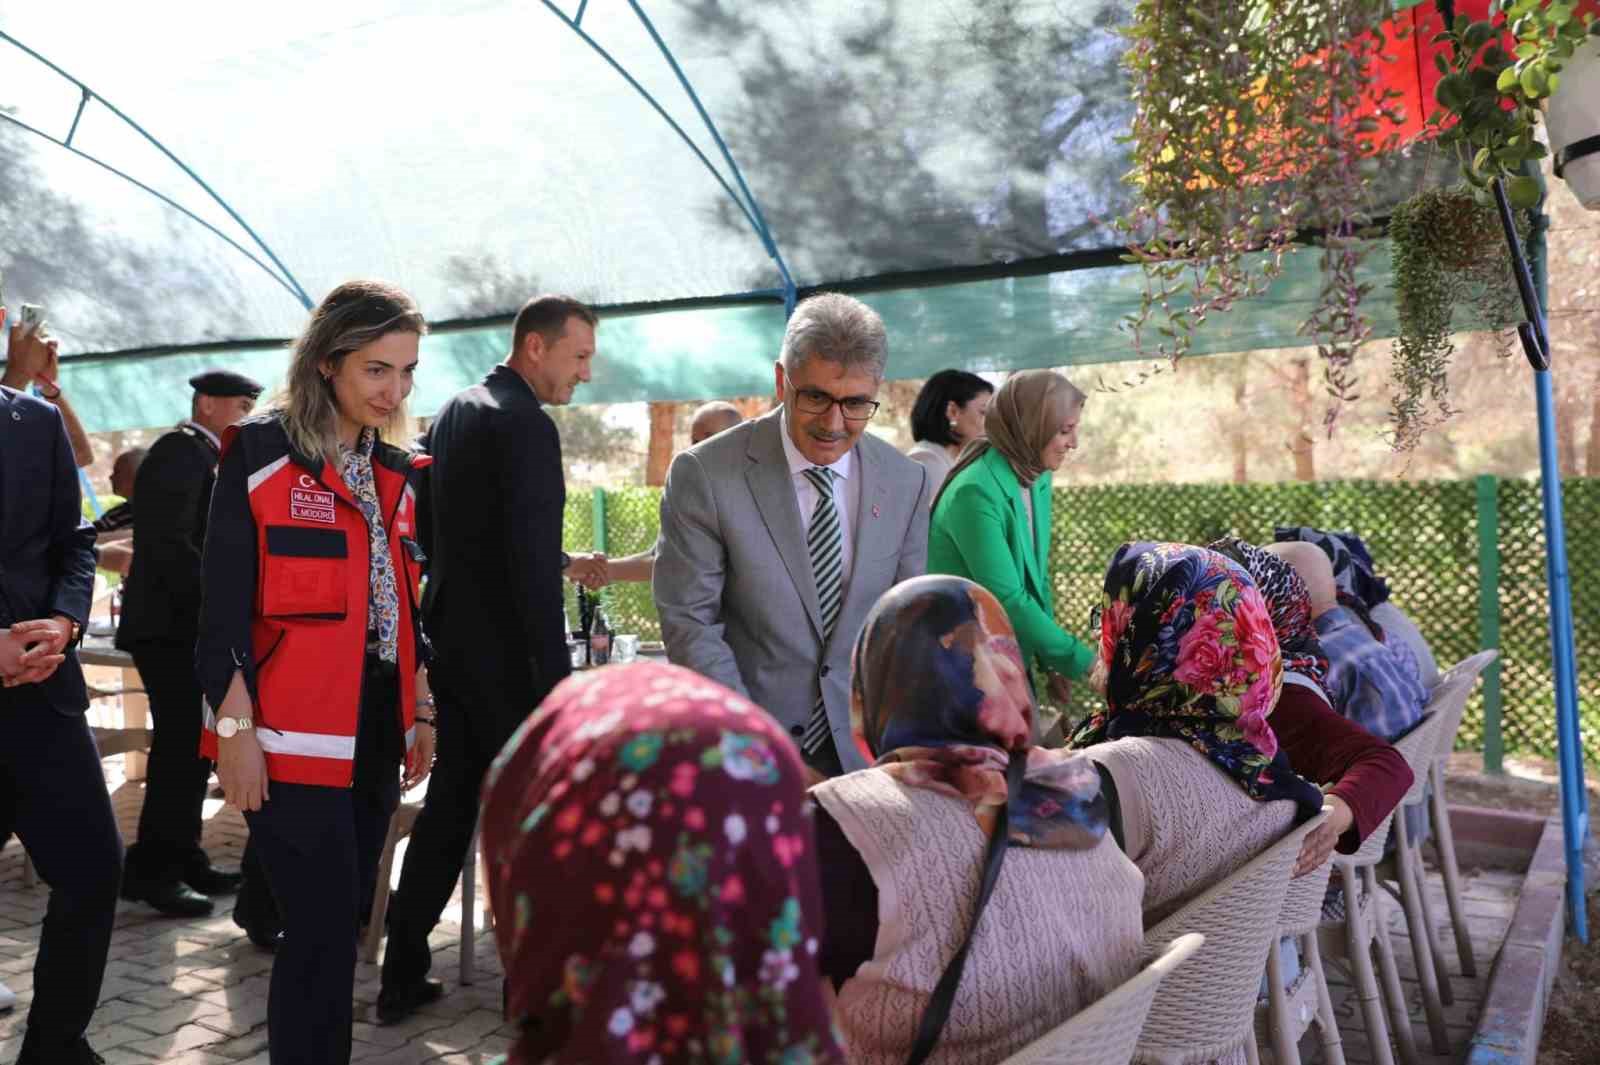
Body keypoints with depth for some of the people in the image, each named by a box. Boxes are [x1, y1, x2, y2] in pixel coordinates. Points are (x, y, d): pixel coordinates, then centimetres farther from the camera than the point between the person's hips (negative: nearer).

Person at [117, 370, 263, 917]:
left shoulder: (196, 454, 18)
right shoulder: (181, 451, -13)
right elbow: (167, 542, -22)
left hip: (183, 625, 10)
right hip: (169, 625, -10)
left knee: (191, 745, 12)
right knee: (182, 746, -7)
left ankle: (182, 858, 20)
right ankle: (150, 870, 1)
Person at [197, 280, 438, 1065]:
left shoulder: (398, 475, 12)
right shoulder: (260, 452, -7)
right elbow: (222, 606, -10)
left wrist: (421, 713, 13)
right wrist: (235, 728, -15)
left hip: (376, 723, 6)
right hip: (293, 729, -6)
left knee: (340, 920, 14)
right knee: (322, 929, -5)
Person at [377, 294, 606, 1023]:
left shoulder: (454, 412, 12)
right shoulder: (526, 424, -18)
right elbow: (531, 563, -23)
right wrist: (556, 678, -20)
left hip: (452, 641, 9)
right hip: (502, 653, -9)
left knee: (449, 804, 16)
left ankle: (403, 976, 23)